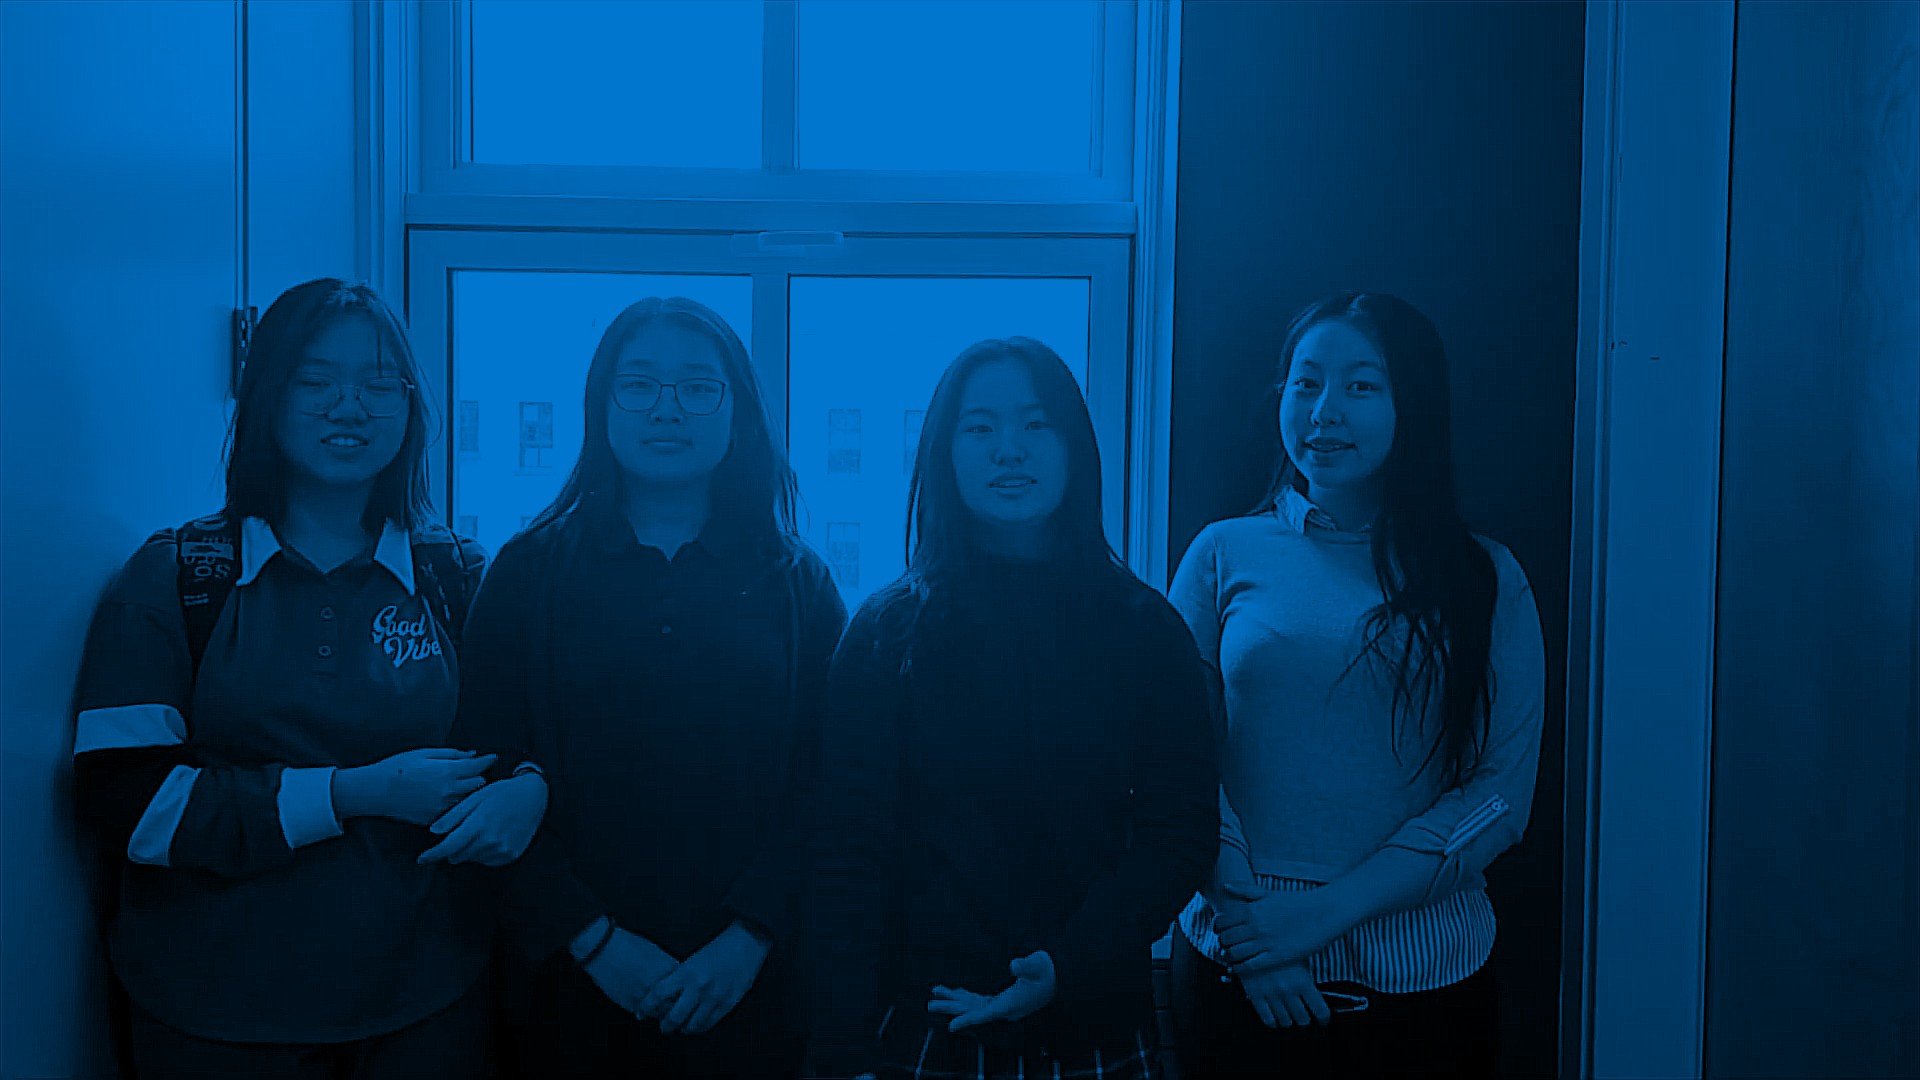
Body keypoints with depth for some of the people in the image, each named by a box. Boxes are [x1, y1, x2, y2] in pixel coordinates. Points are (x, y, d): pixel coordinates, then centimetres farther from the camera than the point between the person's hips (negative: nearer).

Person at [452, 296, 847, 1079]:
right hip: (572, 982, 0)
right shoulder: (529, 573, 3)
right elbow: (491, 777, -3)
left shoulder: (798, 584, 4)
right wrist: (593, 939, -11)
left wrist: (750, 937, -13)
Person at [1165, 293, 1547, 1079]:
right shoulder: (1225, 556, 1)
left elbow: (1503, 792, -4)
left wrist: (1328, 908, -13)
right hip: (1236, 971, 0)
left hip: (1423, 979, 1)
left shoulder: (1485, 579, 2)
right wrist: (1244, 918, -14)